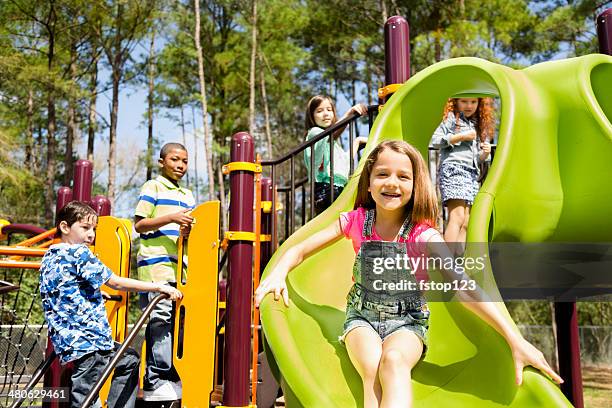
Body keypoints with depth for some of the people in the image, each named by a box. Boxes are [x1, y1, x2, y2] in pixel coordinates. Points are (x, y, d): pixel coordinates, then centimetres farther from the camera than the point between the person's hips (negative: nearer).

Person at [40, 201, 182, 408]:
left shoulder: (49, 257, 15)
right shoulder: (79, 253, -12)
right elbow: (116, 282, -14)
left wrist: (97, 293, 36)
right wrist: (160, 287, -10)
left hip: (67, 339, 10)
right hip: (87, 340, -10)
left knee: (130, 359, 23)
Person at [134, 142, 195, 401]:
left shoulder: (188, 195, 23)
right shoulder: (153, 187, 4)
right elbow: (139, 225, -3)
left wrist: (188, 231, 1)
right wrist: (172, 218, -15)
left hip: (180, 268, 7)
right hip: (156, 265, -6)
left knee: (176, 320, 4)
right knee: (160, 320, -11)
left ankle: (162, 379, 11)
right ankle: (157, 381, -6)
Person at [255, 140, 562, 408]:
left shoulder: (422, 235, -12)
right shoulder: (356, 221, -6)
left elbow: (462, 287, -18)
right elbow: (298, 251, 0)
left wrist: (516, 341, -23)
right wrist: (278, 273, -23)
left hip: (407, 323, -1)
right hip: (362, 317, 1)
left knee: (394, 360, -35)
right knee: (372, 368, -31)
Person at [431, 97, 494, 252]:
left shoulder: (478, 124, 27)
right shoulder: (451, 117, 8)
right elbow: (436, 140, -5)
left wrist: (485, 153, 5)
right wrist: (462, 136, -6)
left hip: (472, 174, 7)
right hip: (453, 168, -7)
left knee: (466, 223, -2)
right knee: (457, 217, -22)